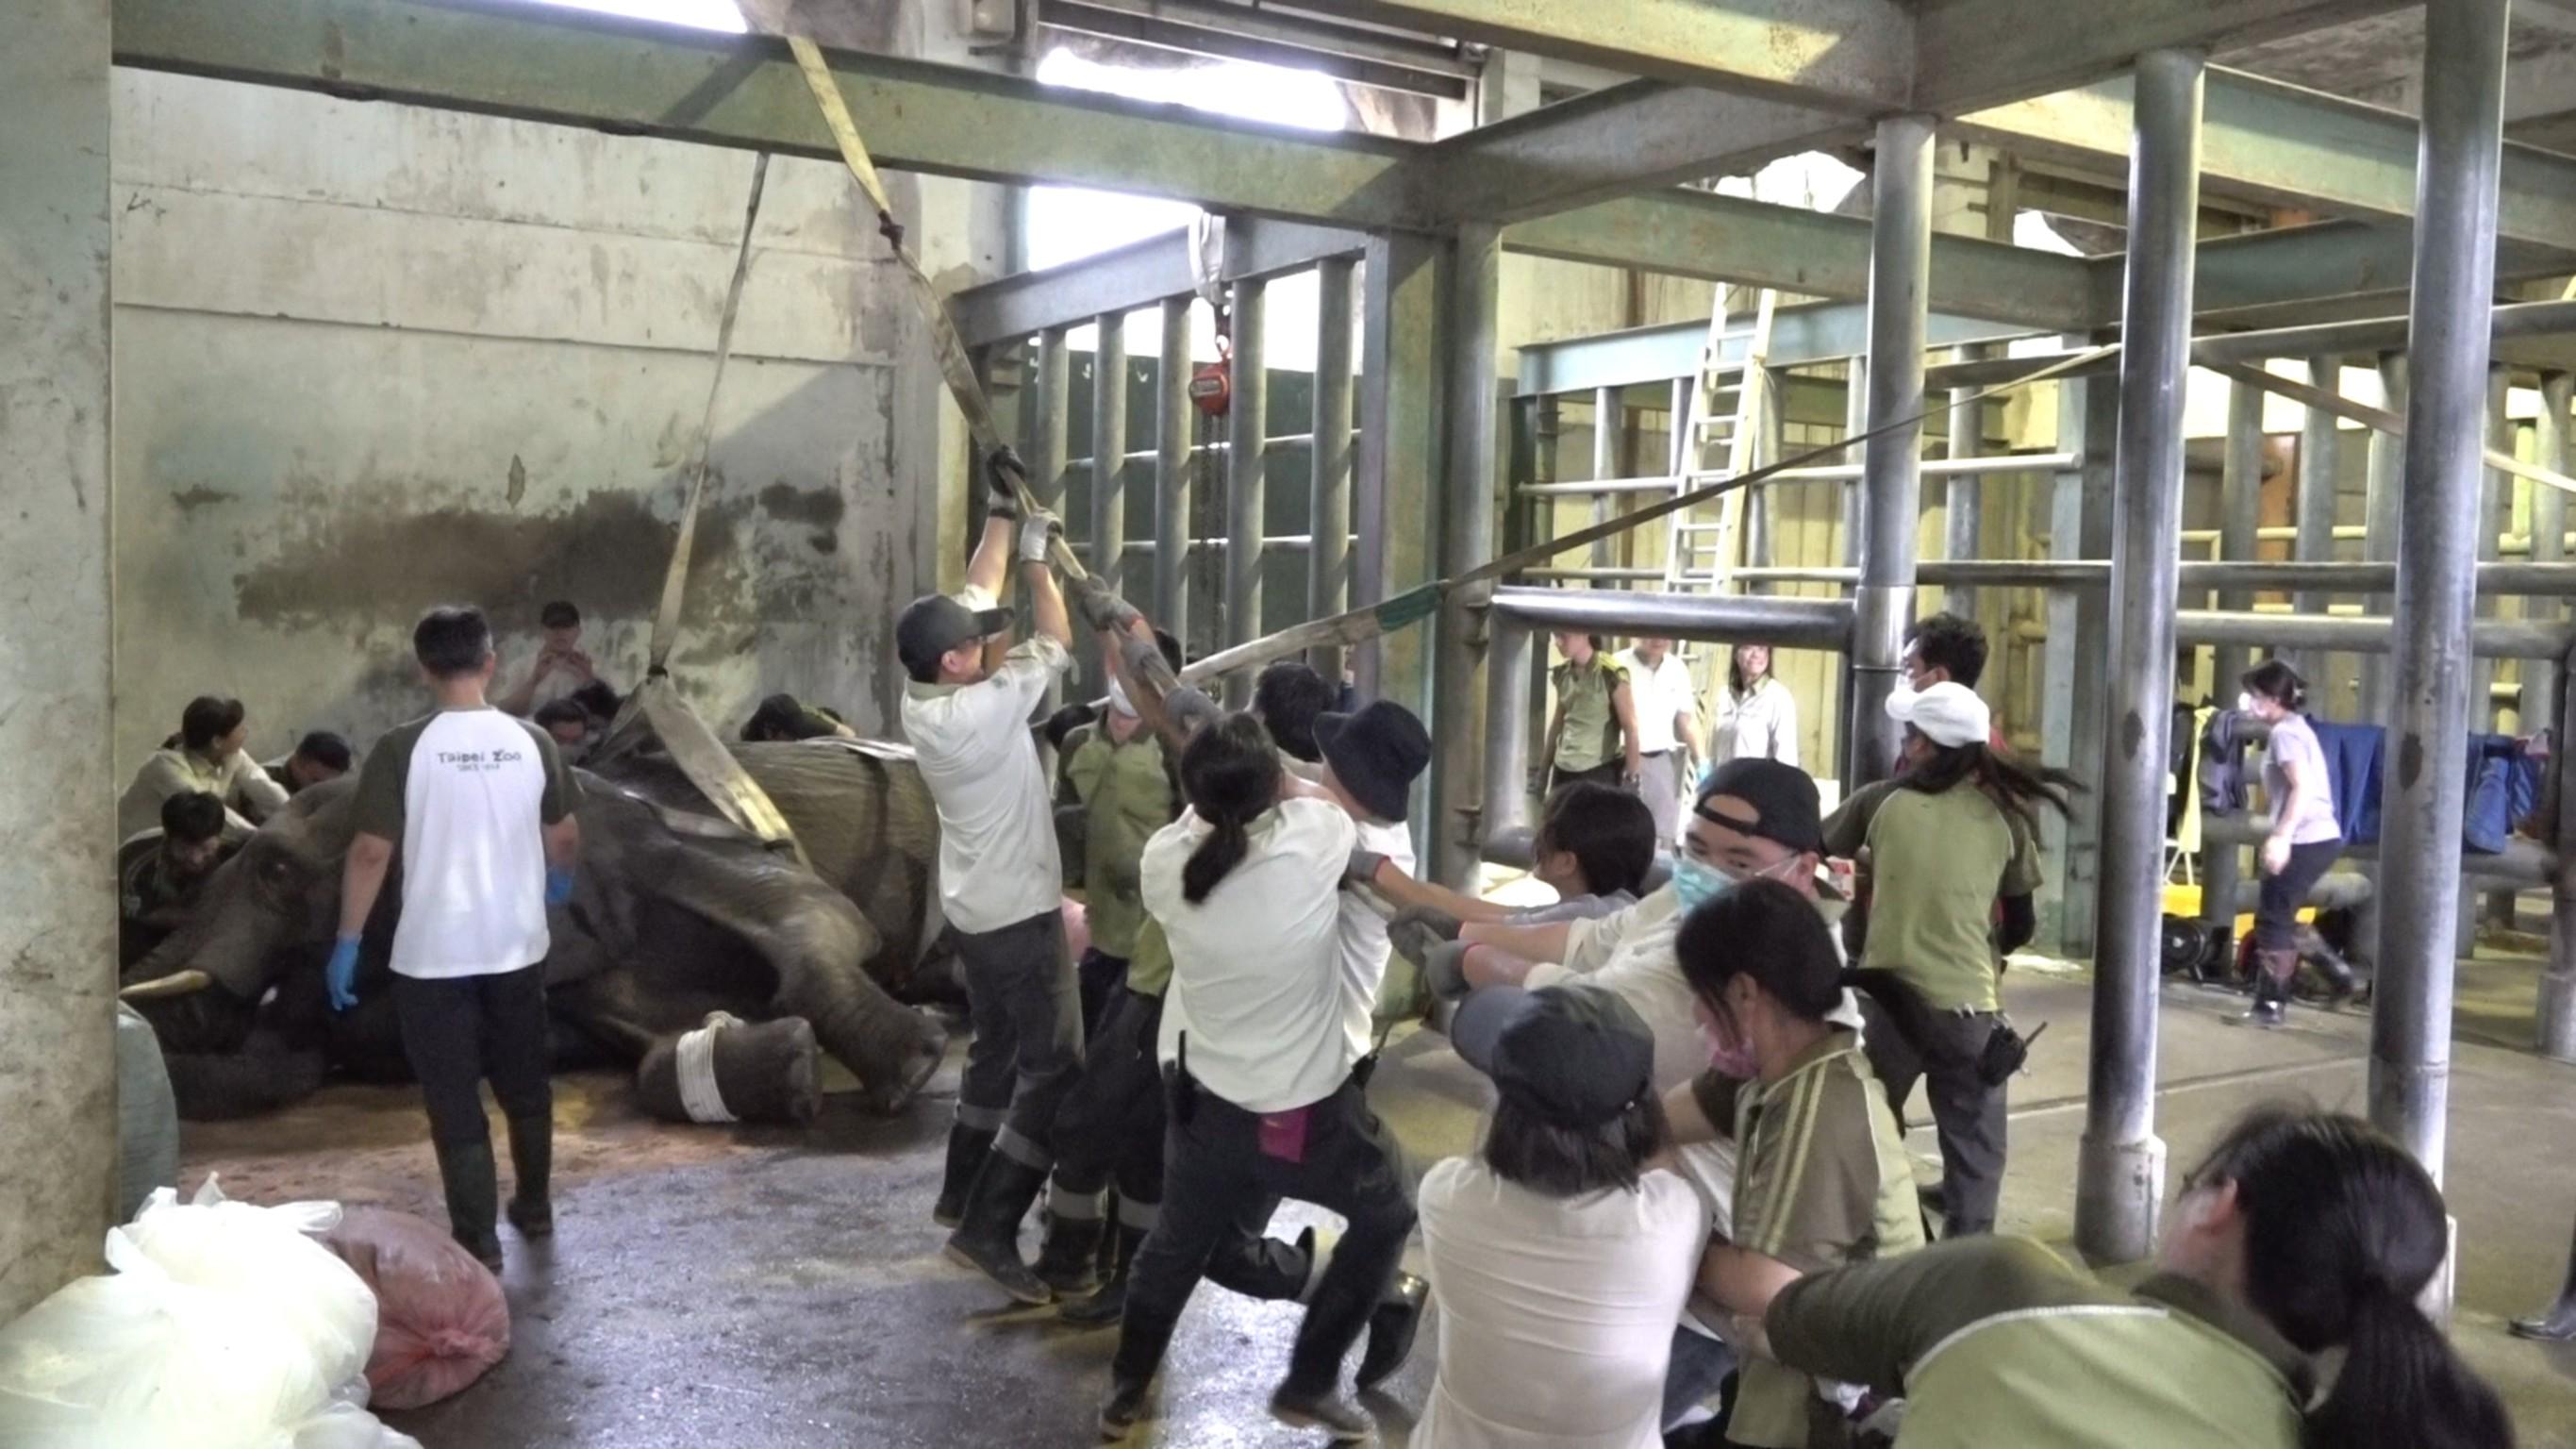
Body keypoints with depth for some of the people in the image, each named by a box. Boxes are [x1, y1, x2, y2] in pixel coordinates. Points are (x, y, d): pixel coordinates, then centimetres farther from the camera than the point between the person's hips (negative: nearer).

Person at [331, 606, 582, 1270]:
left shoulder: (403, 748, -12)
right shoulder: (531, 741, -3)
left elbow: (371, 852, -13)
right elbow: (565, 837, 7)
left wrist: (347, 941, -3)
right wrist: (559, 879, 29)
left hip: (433, 955, -3)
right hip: (517, 946, 3)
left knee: (455, 1101, 6)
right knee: (525, 1083, 20)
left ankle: (477, 1241, 9)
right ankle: (535, 1206, 35)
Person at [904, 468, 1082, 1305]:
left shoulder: (922, 699, -3)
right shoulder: (981, 711, -26)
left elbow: (976, 593, 7)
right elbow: (1055, 645, -13)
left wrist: (1003, 514, 8)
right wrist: (1039, 554, -2)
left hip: (976, 910, 9)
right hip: (1020, 915, -9)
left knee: (997, 1050, 23)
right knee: (1054, 1067, -4)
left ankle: (961, 1193, 33)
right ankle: (988, 1228, -6)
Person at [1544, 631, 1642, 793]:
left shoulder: (1611, 674, -13)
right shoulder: (1562, 674, 6)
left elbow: (1630, 728, -11)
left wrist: (1631, 775, -13)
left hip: (1601, 771, -6)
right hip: (1563, 769, 6)